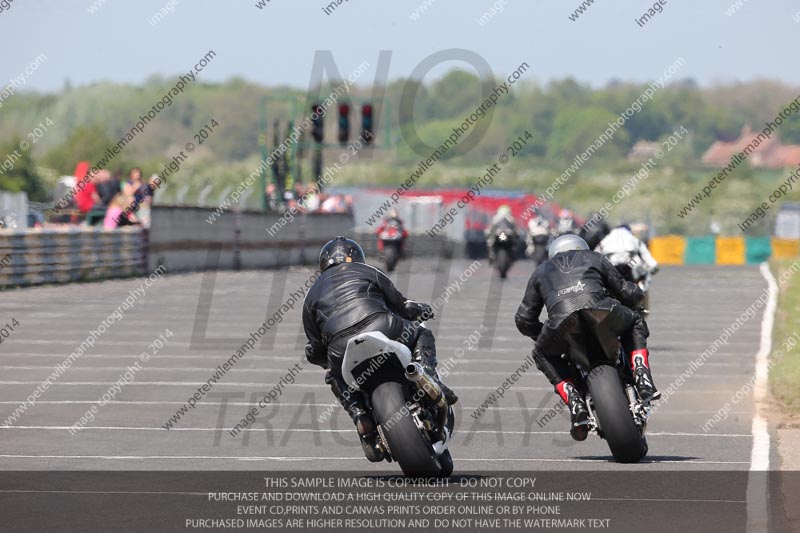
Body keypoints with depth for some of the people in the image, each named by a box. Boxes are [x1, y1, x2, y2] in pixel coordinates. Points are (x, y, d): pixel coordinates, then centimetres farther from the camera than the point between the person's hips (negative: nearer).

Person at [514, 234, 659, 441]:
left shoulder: (541, 271, 36)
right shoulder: (594, 259, 34)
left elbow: (524, 319, 34)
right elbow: (628, 292, 33)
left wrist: (544, 336, 50)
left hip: (561, 324, 0)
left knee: (543, 354, 31)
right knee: (635, 323, 32)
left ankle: (575, 402, 10)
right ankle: (643, 381, 12)